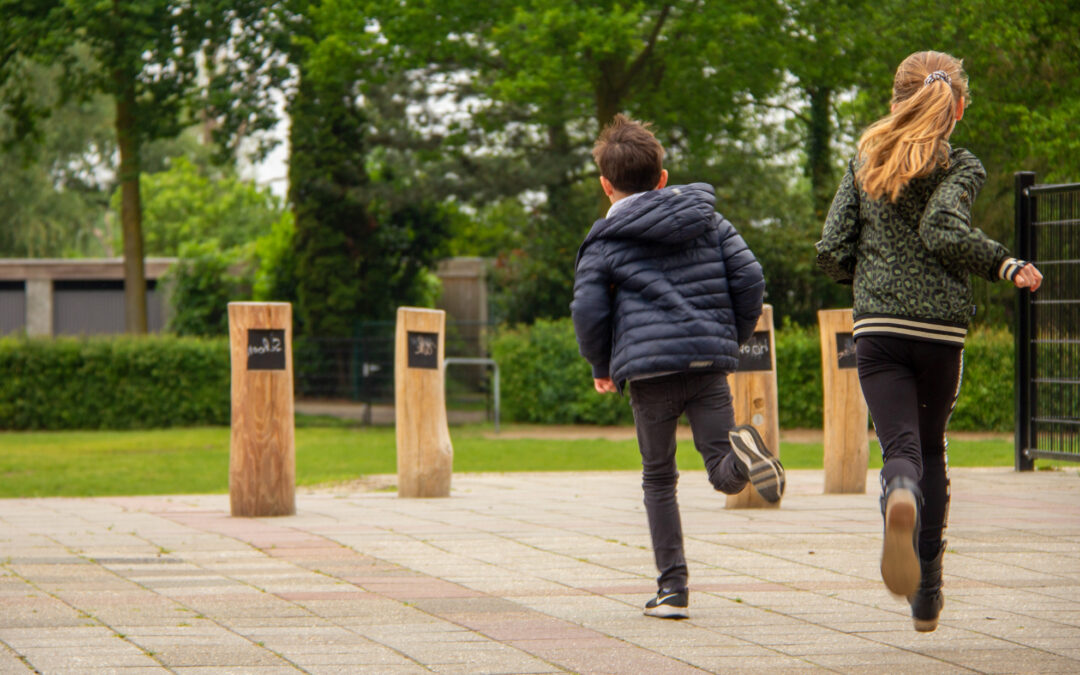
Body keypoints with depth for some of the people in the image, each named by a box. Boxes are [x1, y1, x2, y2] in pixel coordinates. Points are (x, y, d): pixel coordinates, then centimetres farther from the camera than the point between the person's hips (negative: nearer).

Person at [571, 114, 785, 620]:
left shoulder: (605, 242, 4)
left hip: (650, 368, -2)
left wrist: (602, 367, 12)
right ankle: (742, 453, -35)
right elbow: (749, 279, 6)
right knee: (724, 473, 1)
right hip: (710, 364, 2)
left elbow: (588, 312, -4)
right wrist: (733, 339, 19)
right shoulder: (709, 221, 12)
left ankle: (672, 588, 7)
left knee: (658, 479, 12)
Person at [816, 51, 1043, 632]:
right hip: (941, 327, -1)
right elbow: (944, 234, -18)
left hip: (877, 325, 1)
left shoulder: (865, 160, 10)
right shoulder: (960, 167, 0)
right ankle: (926, 596, 16)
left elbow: (832, 250, 5)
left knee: (901, 446, -5)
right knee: (932, 447, 16)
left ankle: (901, 499, -44)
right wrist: (1006, 265, -7)